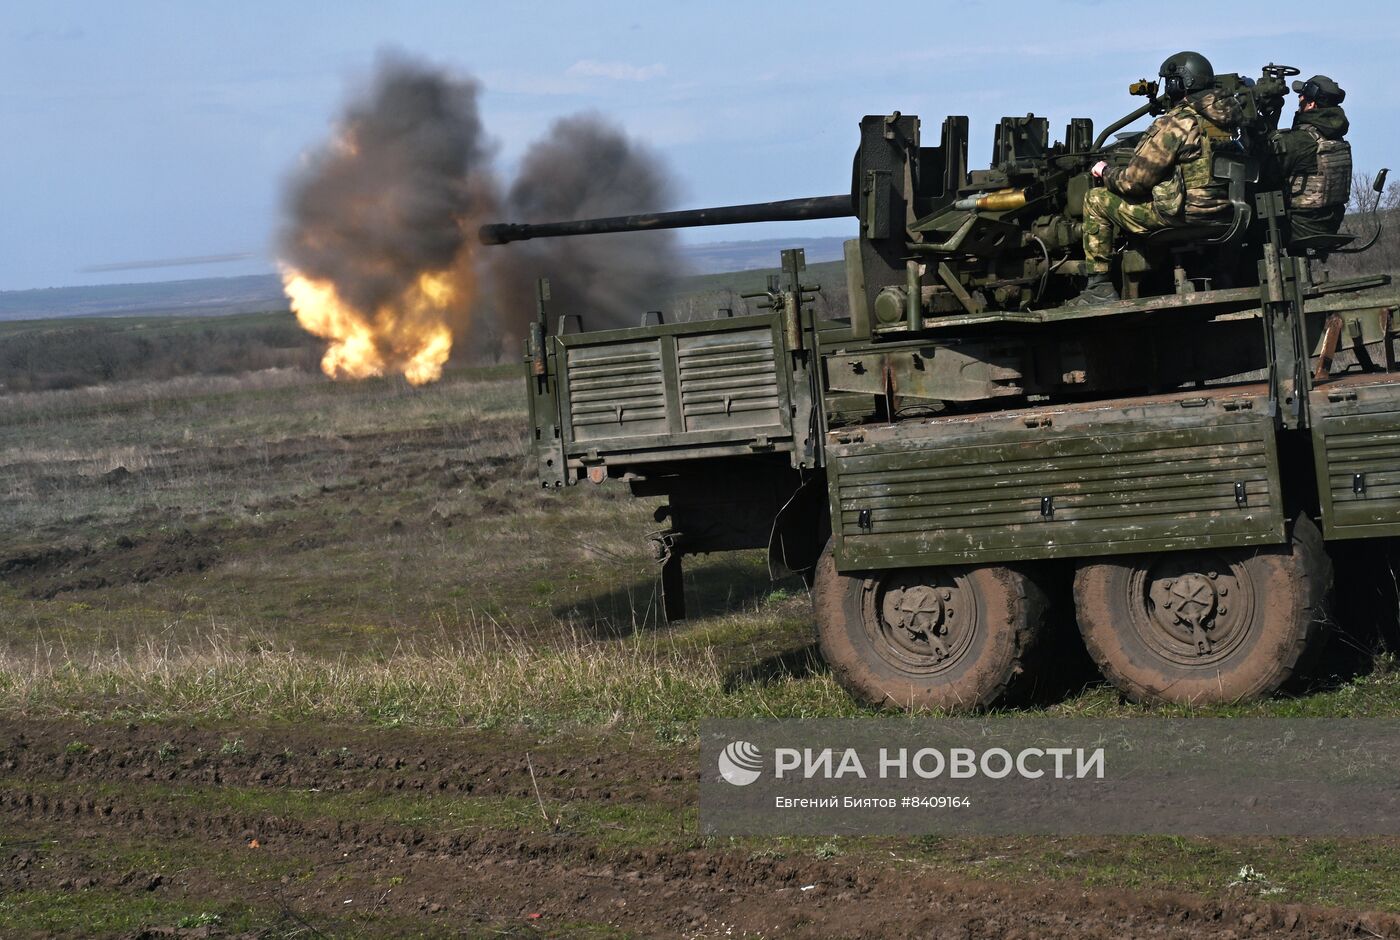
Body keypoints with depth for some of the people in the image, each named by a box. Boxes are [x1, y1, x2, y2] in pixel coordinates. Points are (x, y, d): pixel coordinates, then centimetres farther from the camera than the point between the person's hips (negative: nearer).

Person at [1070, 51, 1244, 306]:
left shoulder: (1175, 125, -17)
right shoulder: (1226, 118, 7)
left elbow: (1134, 182, -13)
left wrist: (1105, 172, 9)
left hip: (1181, 216, -8)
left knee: (1096, 200, 7)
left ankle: (1099, 286, 4)